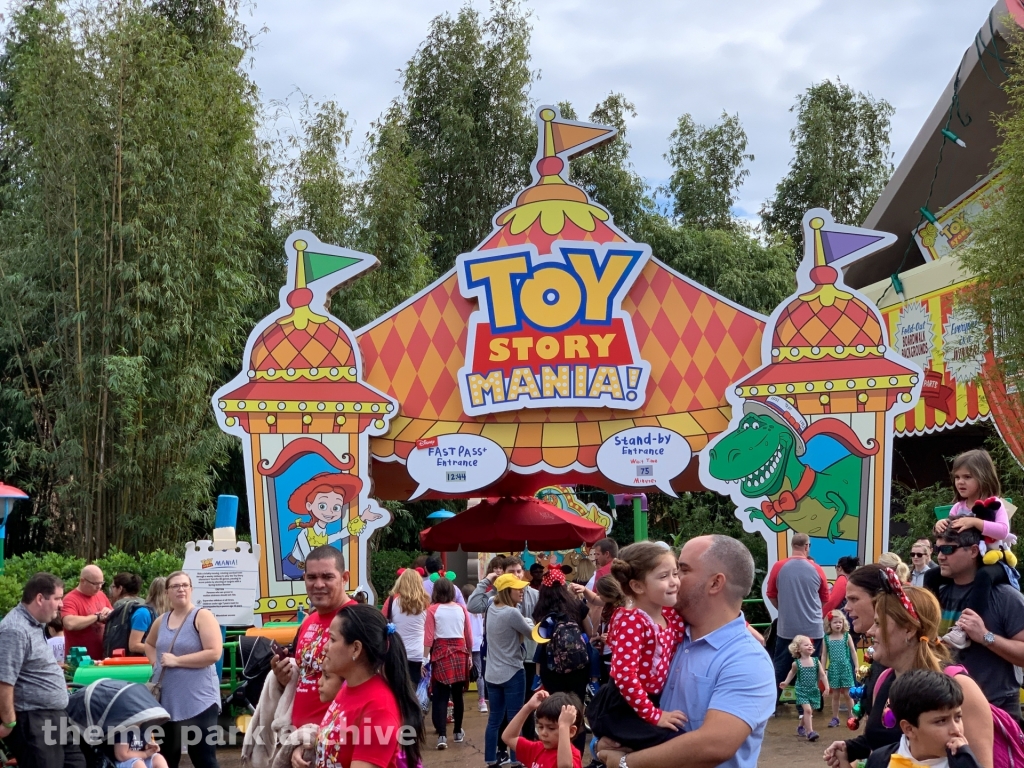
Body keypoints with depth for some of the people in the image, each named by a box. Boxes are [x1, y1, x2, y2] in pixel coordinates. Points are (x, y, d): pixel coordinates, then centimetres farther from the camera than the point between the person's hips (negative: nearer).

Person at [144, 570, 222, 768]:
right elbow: (149, 644, 30)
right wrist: (156, 663, 9)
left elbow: (214, 653, -19)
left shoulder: (202, 616, -9)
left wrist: (176, 660, -18)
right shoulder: (162, 620, 10)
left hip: (198, 701, -6)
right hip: (166, 700, 7)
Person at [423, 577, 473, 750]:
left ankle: (442, 735, -10)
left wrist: (425, 658, -4)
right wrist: (469, 655, 19)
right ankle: (458, 732, 23)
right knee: (458, 693, 13)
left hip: (440, 653, -3)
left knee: (440, 695, -1)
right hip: (460, 652, 3)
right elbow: (469, 636, 7)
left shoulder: (433, 610, -4)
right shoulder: (462, 609, 4)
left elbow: (429, 637, -8)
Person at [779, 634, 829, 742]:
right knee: (807, 709, -18)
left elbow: (823, 675, 0)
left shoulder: (816, 661, -3)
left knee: (809, 711, 14)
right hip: (802, 690, -3)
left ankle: (801, 727, 39)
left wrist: (827, 687, -8)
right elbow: (792, 673, 13)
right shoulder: (796, 663, -6)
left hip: (814, 690, 3)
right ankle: (810, 732, -19)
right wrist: (786, 682, 6)